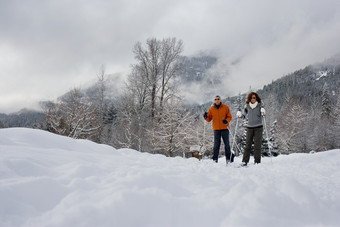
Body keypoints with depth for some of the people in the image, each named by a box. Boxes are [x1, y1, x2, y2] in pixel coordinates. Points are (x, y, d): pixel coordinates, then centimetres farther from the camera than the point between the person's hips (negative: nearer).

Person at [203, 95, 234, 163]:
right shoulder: (211, 109, 5)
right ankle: (215, 159, 2)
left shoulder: (225, 107, 1)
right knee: (216, 144, -1)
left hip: (225, 128, -1)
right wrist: (206, 117, -14)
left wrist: (226, 121, -17)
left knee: (226, 144, 2)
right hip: (216, 129, 1)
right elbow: (209, 119, 7)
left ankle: (228, 158, 10)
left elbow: (229, 117, 3)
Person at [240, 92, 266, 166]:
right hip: (249, 127, 2)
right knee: (248, 144, 1)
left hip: (258, 127, -2)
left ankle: (257, 161, 3)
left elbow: (262, 112, -13)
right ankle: (245, 161, 4)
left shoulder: (259, 106, 0)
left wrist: (263, 111, -34)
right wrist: (239, 113, 3)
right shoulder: (247, 106, 8)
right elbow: (244, 114, 21)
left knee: (257, 145, -2)